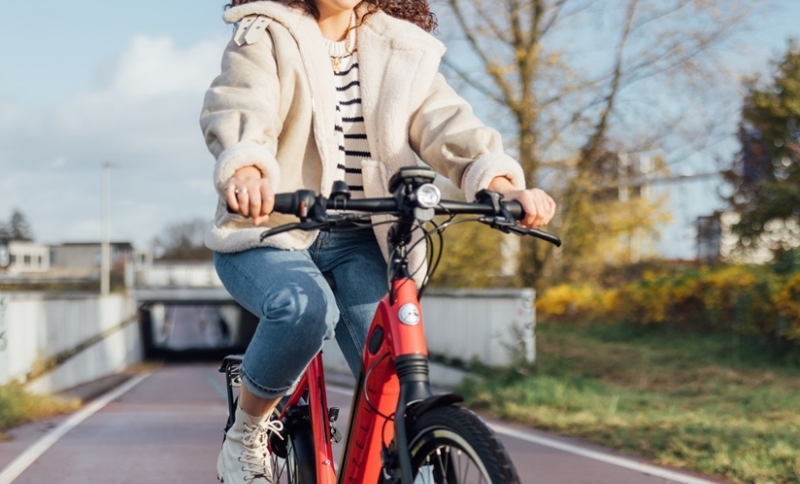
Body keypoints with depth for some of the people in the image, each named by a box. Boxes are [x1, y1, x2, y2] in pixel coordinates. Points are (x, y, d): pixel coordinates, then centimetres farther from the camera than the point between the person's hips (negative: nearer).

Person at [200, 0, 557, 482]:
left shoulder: (399, 49, 8)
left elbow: (444, 121, -8)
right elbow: (240, 111, -22)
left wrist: (502, 183, -29)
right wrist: (246, 172, -46)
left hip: (358, 242, 3)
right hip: (269, 231, -3)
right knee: (306, 307, -34)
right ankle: (246, 437, -9)